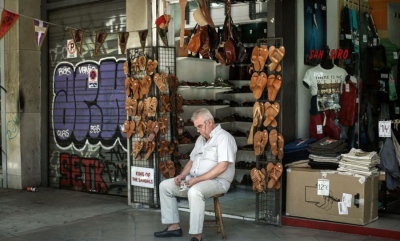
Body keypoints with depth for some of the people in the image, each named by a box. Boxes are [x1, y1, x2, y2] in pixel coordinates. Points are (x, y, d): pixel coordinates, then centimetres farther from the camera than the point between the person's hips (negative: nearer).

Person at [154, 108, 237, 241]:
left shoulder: (223, 137, -12)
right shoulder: (200, 139, 16)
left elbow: (222, 167, -22)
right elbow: (192, 161, 22)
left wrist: (198, 179, -24)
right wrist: (182, 175, 1)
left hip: (217, 181, -9)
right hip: (194, 180, 9)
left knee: (194, 191, -39)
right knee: (165, 185, 3)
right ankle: (174, 226, 4)